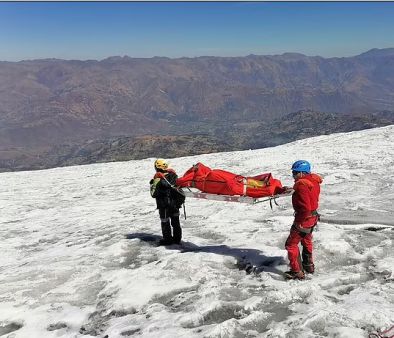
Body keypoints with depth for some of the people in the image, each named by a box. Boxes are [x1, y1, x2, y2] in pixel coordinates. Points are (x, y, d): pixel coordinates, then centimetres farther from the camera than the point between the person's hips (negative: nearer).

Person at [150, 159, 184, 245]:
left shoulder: (158, 179, -18)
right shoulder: (173, 175, -1)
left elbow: (154, 194, -14)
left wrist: (152, 184, -1)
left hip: (164, 205, -6)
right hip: (175, 203, 6)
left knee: (165, 222, 8)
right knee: (175, 221, 17)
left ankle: (167, 239, 16)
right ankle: (177, 238, 26)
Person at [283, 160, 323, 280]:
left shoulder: (302, 186, -27)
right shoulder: (313, 181, 2)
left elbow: (305, 208, -31)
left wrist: (299, 221, -22)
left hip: (304, 219, -10)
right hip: (313, 216, 10)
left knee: (291, 244, 1)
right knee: (306, 241, 29)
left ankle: (297, 272, 5)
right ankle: (309, 265, 45)